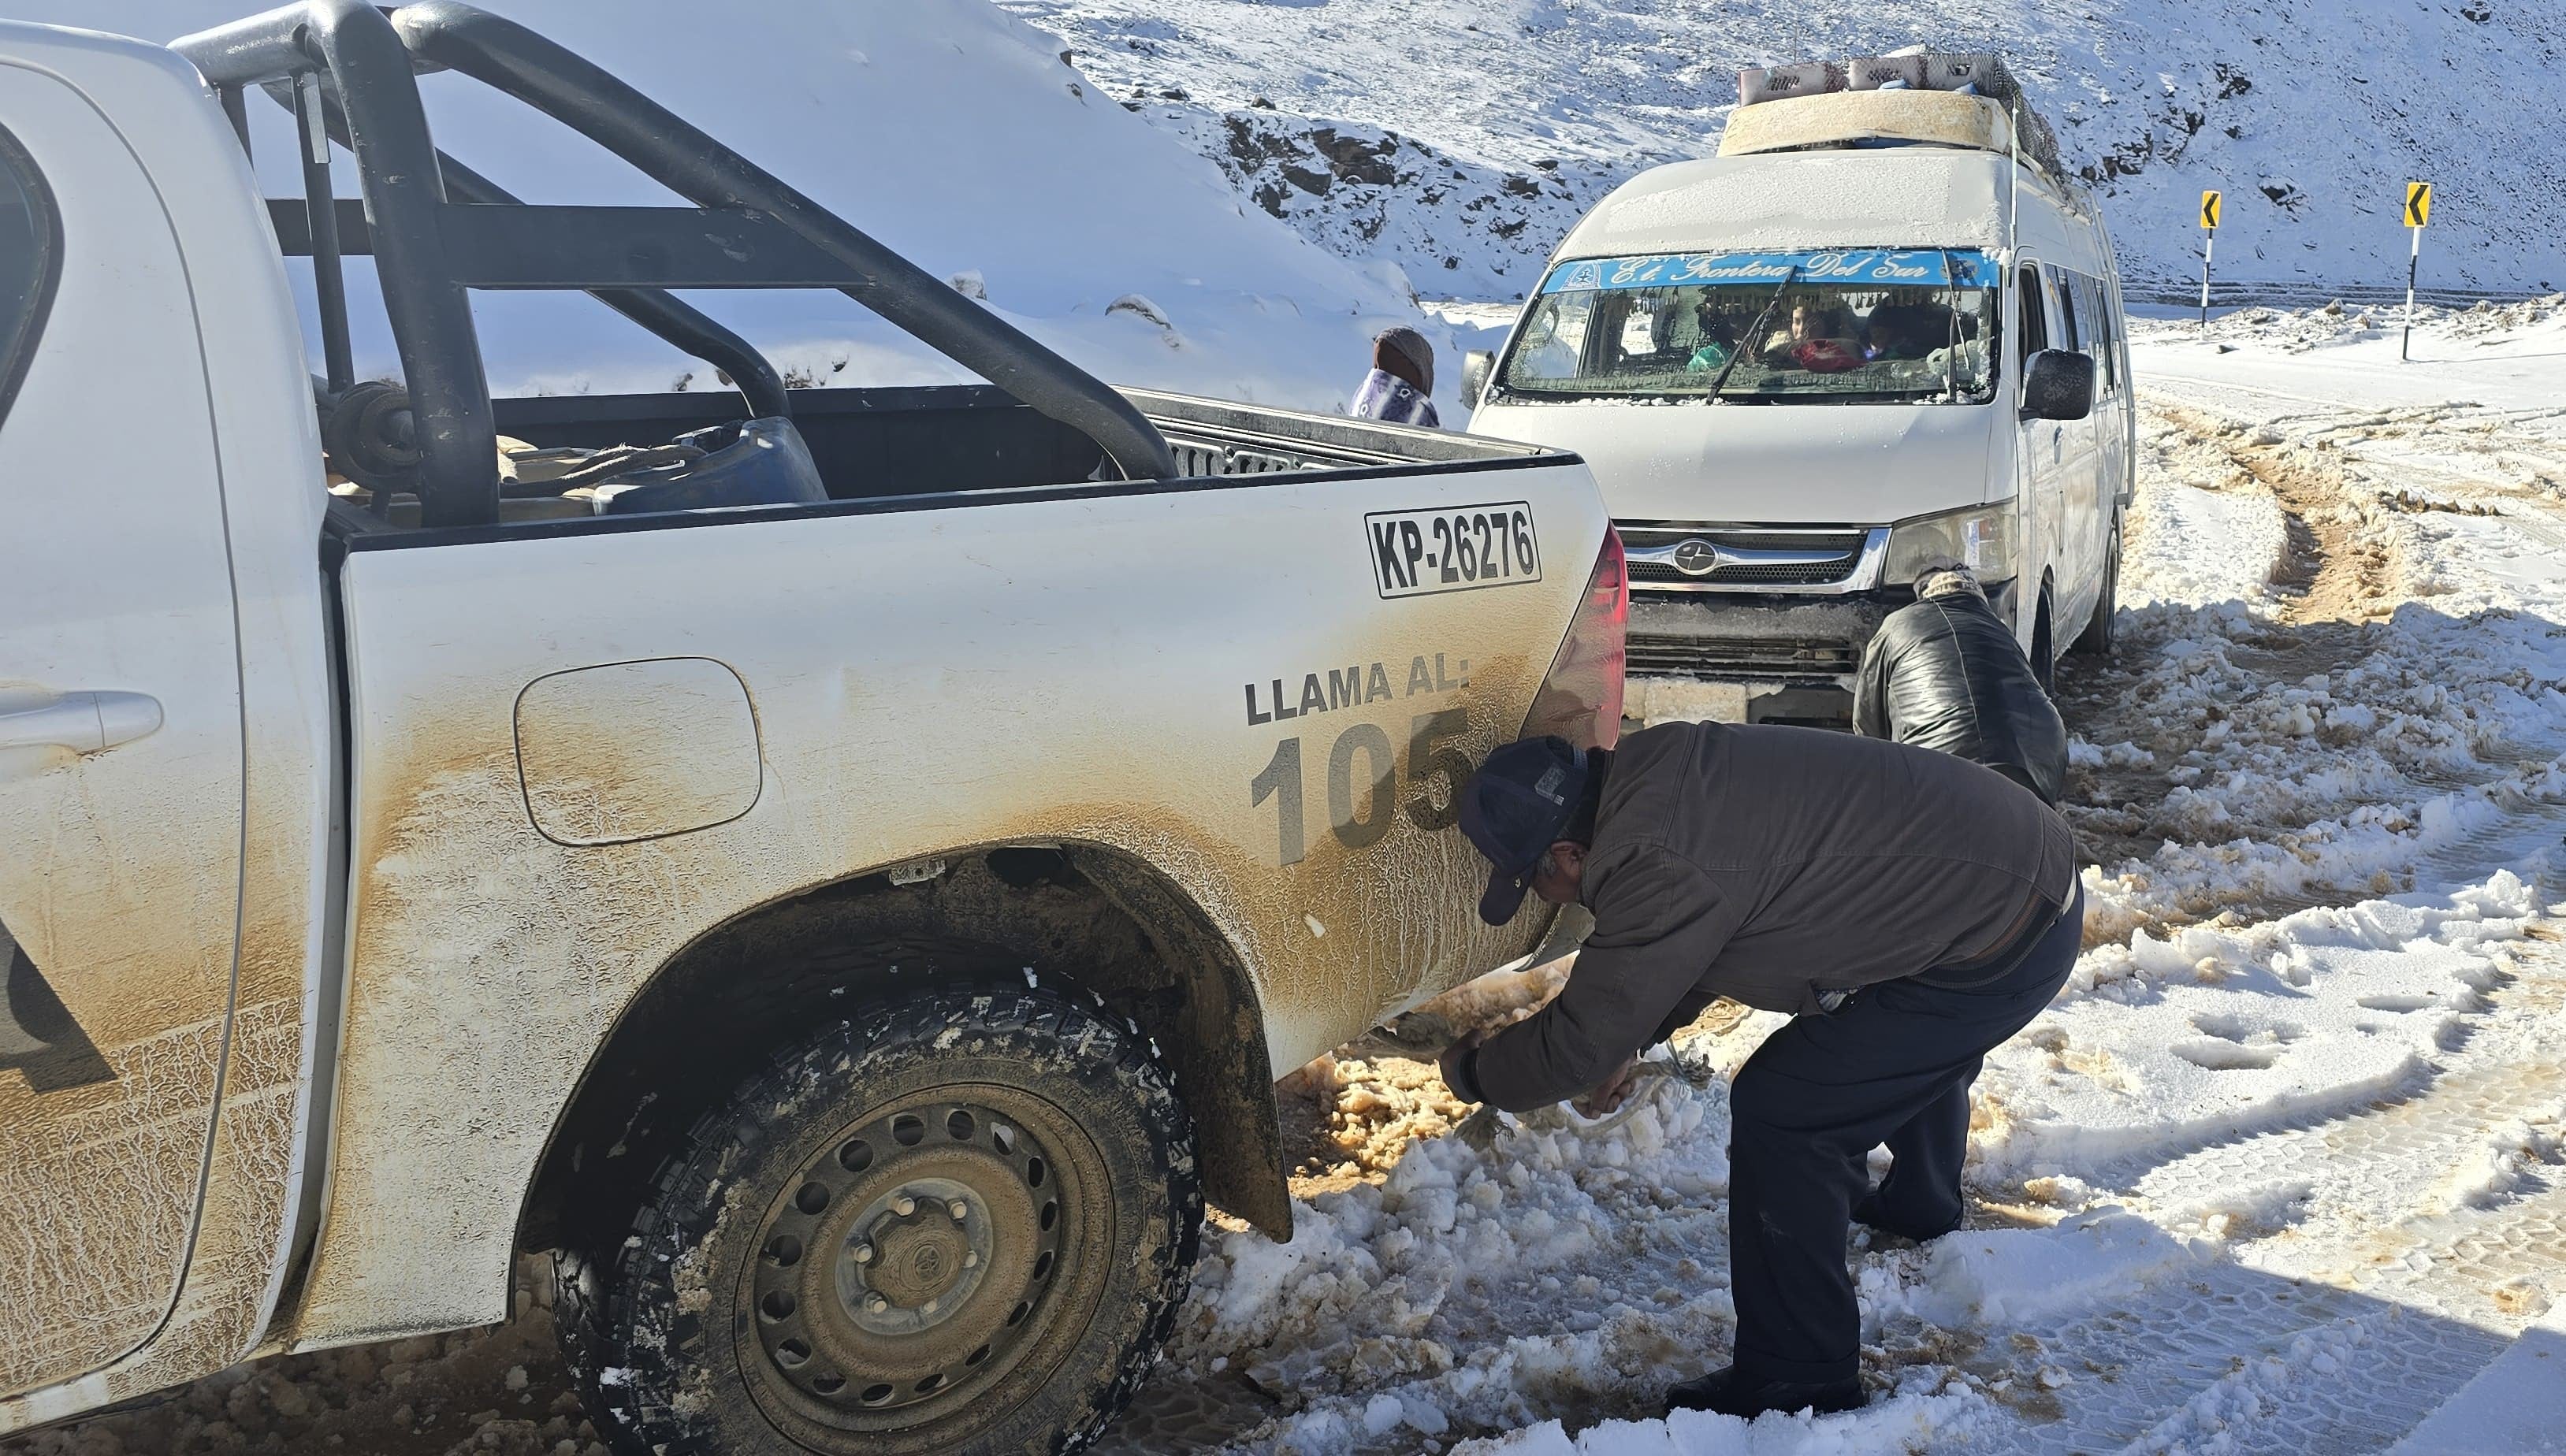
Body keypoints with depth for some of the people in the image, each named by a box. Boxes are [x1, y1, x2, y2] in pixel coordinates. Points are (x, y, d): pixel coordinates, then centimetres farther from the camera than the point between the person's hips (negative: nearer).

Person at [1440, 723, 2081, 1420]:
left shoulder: (1663, 866, -27)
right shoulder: (1654, 768, 3)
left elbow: (1580, 1042, -18)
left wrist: (1471, 1074, -1)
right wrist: (1631, 1039, 24)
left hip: (2000, 951, -10)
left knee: (1777, 1114, -7)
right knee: (1908, 1045, 37)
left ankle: (1798, 1383, 6)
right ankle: (1921, 1205, 66)